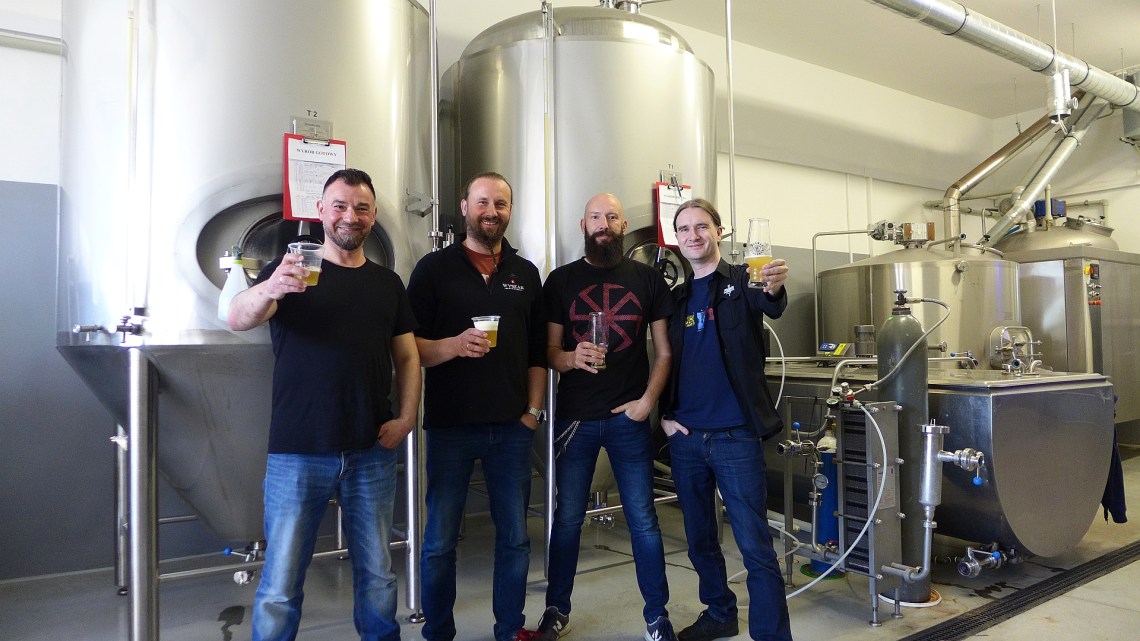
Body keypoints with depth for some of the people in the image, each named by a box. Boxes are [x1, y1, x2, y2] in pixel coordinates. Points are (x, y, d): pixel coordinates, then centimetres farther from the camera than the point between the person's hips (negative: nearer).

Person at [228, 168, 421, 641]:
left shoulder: (388, 283, 11)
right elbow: (237, 318, -14)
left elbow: (407, 357, 11)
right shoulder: (292, 268, 1)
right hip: (297, 453, -2)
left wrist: (406, 417, -3)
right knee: (280, 587, 4)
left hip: (372, 452, 3)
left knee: (377, 575, 14)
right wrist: (269, 289, -36)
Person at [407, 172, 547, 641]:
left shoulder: (526, 273, 11)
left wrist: (533, 410, 4)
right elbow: (408, 347, -3)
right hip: (450, 425, -3)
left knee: (515, 537, 12)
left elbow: (537, 352, 12)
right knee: (440, 540, 7)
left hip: (512, 427, 3)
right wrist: (455, 345, -21)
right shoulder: (434, 268, 1)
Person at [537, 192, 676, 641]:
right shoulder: (561, 280, 4)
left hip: (629, 417, 0)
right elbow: (549, 351, 3)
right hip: (575, 417, 1)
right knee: (567, 519, 10)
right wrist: (571, 358, -19)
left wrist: (648, 399, -6)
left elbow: (664, 350, 6)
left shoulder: (648, 280, 5)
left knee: (643, 520, 6)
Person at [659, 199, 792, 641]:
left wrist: (775, 288, -48)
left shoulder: (742, 281, -3)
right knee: (700, 539, 18)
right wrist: (664, 414, 4)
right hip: (685, 437, 5)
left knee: (756, 547, -1)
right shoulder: (676, 298, 10)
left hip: (736, 435, -5)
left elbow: (772, 306, -26)